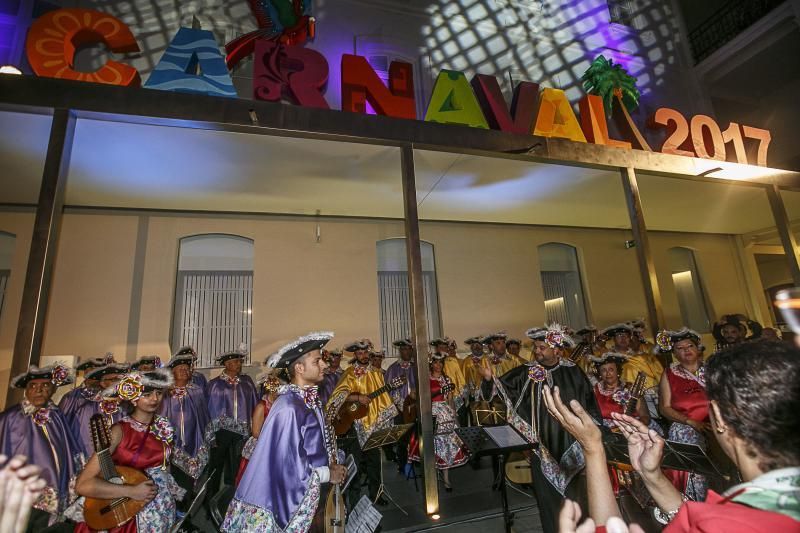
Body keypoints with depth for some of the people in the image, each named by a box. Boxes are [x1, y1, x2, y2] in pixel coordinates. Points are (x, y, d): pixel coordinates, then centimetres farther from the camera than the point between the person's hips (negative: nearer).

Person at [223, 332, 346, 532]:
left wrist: (332, 464, -3)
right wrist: (329, 474, -14)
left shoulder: (310, 400, 1)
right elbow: (289, 465, -26)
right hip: (289, 501, -8)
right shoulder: (289, 409, -27)